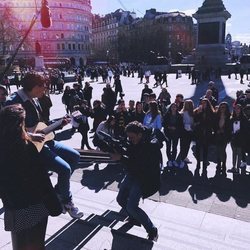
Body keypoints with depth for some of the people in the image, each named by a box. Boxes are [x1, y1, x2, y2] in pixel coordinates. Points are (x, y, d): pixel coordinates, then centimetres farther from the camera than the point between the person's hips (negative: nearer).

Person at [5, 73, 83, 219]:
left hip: (43, 141, 10)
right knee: (65, 168, -19)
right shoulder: (14, 101, -20)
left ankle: (58, 192, 19)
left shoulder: (34, 100, 8)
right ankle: (67, 201, 7)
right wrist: (30, 136, -32)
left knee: (75, 156, 10)